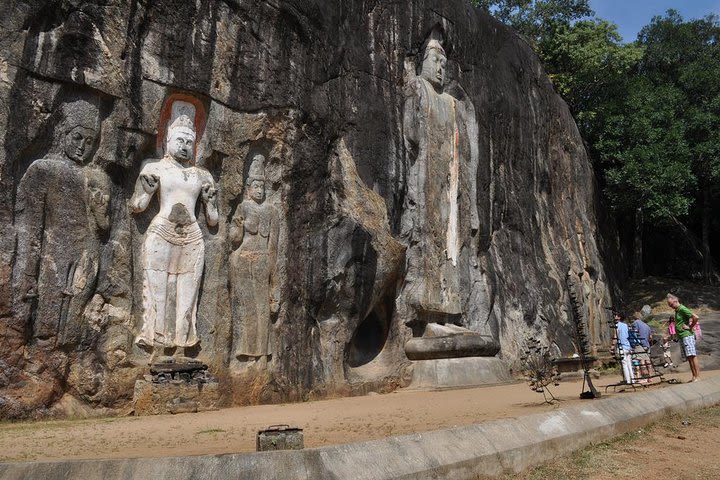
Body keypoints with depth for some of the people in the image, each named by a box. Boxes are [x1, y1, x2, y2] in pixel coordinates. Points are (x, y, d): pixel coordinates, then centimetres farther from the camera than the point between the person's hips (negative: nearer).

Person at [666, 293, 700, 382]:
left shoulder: (682, 309, -11)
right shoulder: (677, 311, 17)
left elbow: (695, 317, -21)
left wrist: (690, 327, -12)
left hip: (687, 335, -10)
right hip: (682, 337, 10)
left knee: (692, 356, -10)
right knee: (689, 358, 8)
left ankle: (698, 377, -11)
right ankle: (694, 377, 10)